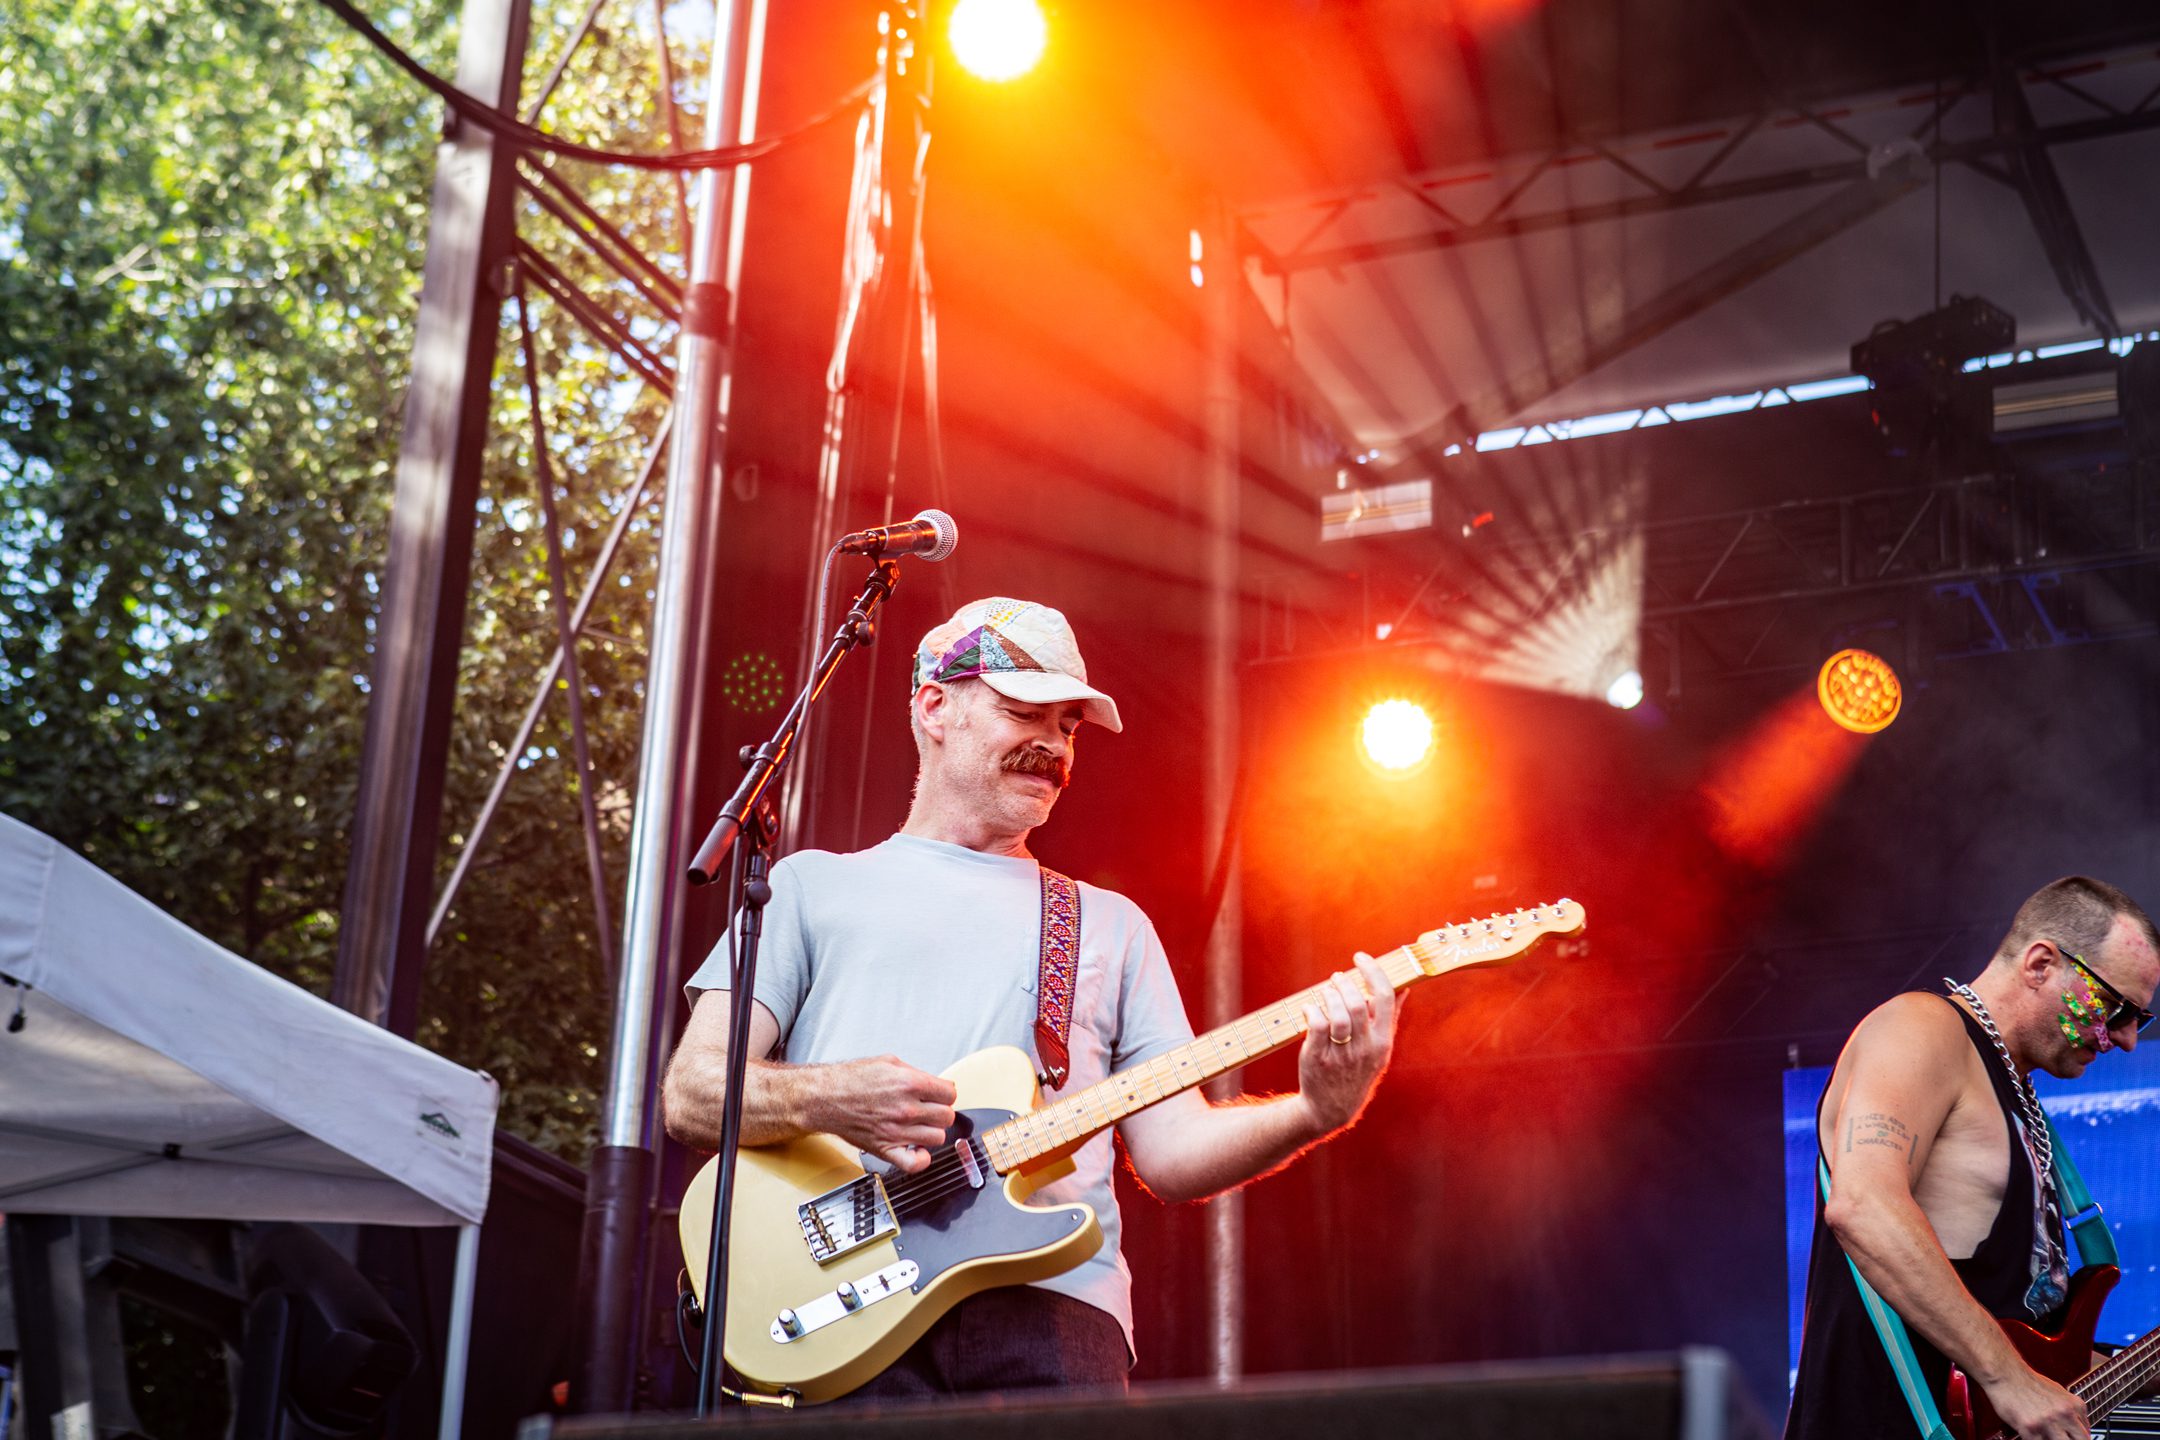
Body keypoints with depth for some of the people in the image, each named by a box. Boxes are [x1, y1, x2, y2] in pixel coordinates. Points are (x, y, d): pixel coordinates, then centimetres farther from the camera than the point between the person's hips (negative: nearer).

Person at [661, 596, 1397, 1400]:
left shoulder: (1110, 925, 26)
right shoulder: (813, 885, 18)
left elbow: (1171, 1152, 17)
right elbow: (690, 1093, 8)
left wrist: (1314, 1113, -2)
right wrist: (822, 1099, -13)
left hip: (1048, 1308, 3)